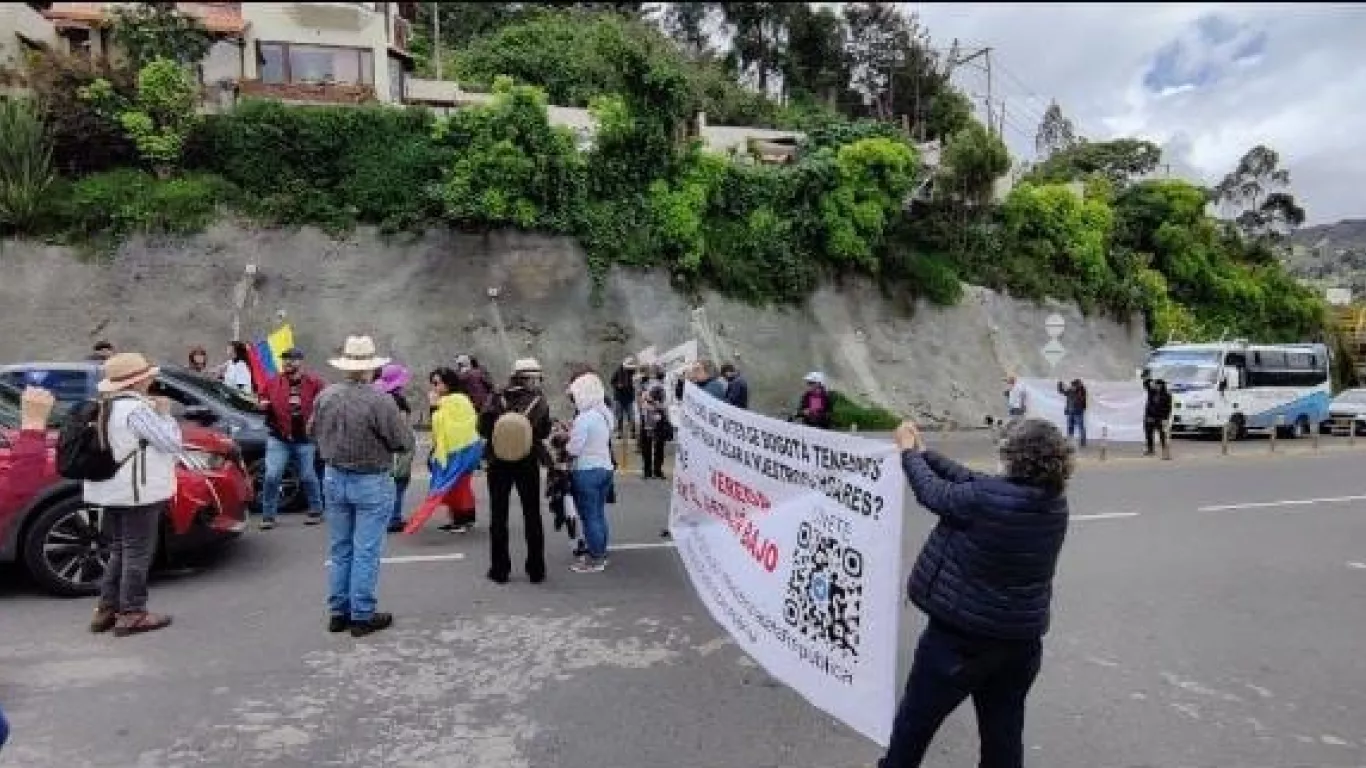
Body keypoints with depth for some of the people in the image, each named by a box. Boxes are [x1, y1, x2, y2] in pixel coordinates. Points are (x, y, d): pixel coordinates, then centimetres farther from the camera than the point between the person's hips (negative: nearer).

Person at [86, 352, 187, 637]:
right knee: (137, 553, -1)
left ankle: (106, 609, 23)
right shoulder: (136, 408, -18)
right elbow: (172, 444, -19)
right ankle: (132, 614, 3)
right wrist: (164, 414, -6)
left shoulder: (102, 407, 10)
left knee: (119, 551, 18)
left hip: (111, 492, 9)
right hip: (139, 493, -9)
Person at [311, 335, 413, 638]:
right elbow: (405, 442, -15)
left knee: (339, 549, 16)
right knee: (366, 552, 4)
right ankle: (361, 616, 11)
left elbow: (313, 431, 12)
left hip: (334, 479, 6)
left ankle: (338, 612, 26)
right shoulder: (380, 401, -22)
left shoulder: (326, 396, -5)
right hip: (371, 482, -5)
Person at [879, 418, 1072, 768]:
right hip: (1022, 638, 6)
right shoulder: (1054, 502, -4)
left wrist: (909, 453, 6)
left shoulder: (987, 498, -26)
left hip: (961, 635, -5)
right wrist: (924, 453, 8)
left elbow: (935, 493, -11)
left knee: (918, 715, 17)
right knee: (1004, 731, 19)